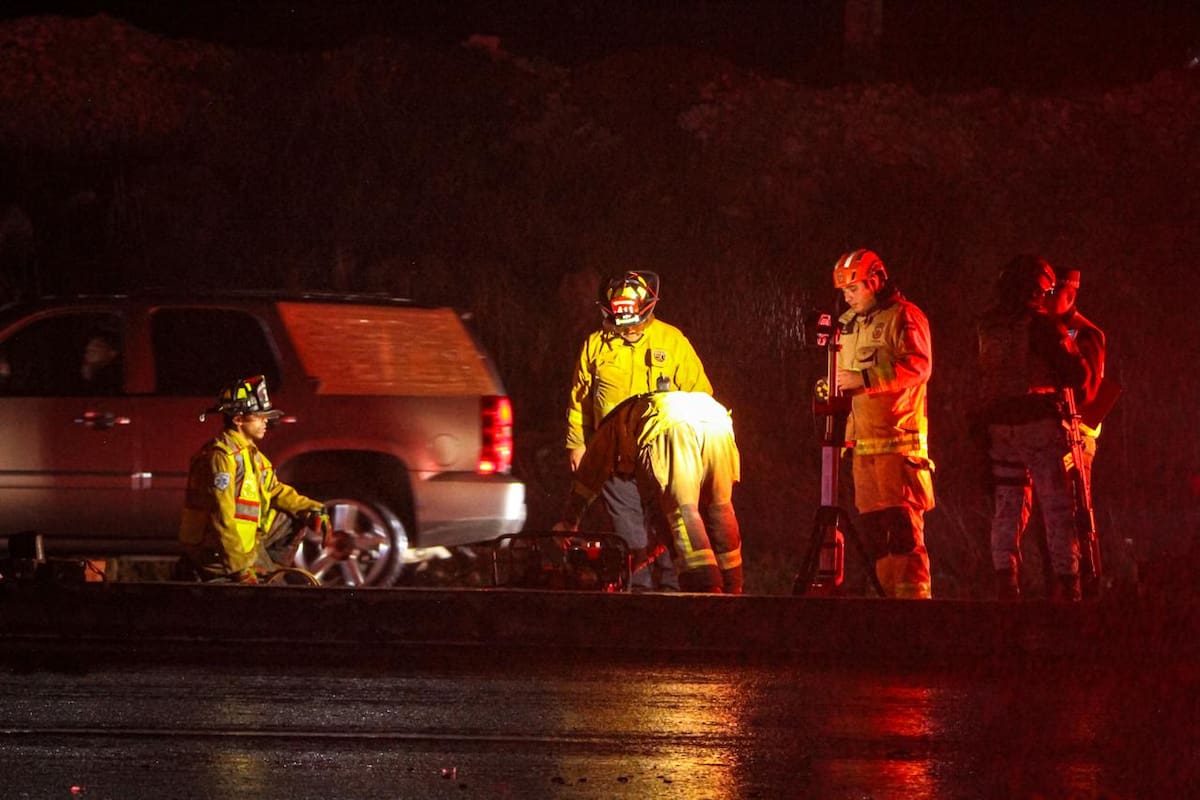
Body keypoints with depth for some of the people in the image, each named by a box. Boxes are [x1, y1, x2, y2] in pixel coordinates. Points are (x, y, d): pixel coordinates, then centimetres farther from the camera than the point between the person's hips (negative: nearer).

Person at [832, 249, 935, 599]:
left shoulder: (904, 317, -3)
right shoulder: (849, 323, 21)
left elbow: (918, 365, -16)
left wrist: (863, 378, -19)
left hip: (898, 439, -8)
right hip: (862, 440, 8)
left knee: (902, 521, -12)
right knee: (871, 524, 5)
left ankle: (913, 594, -12)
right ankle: (888, 593, 10)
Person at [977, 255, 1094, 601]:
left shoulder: (988, 325, 8)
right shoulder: (1041, 323, -9)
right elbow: (1075, 372, -8)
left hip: (997, 423, 5)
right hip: (1039, 420, -5)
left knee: (1007, 507, 10)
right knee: (1058, 507, 0)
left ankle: (1005, 581, 2)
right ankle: (1066, 583, -5)